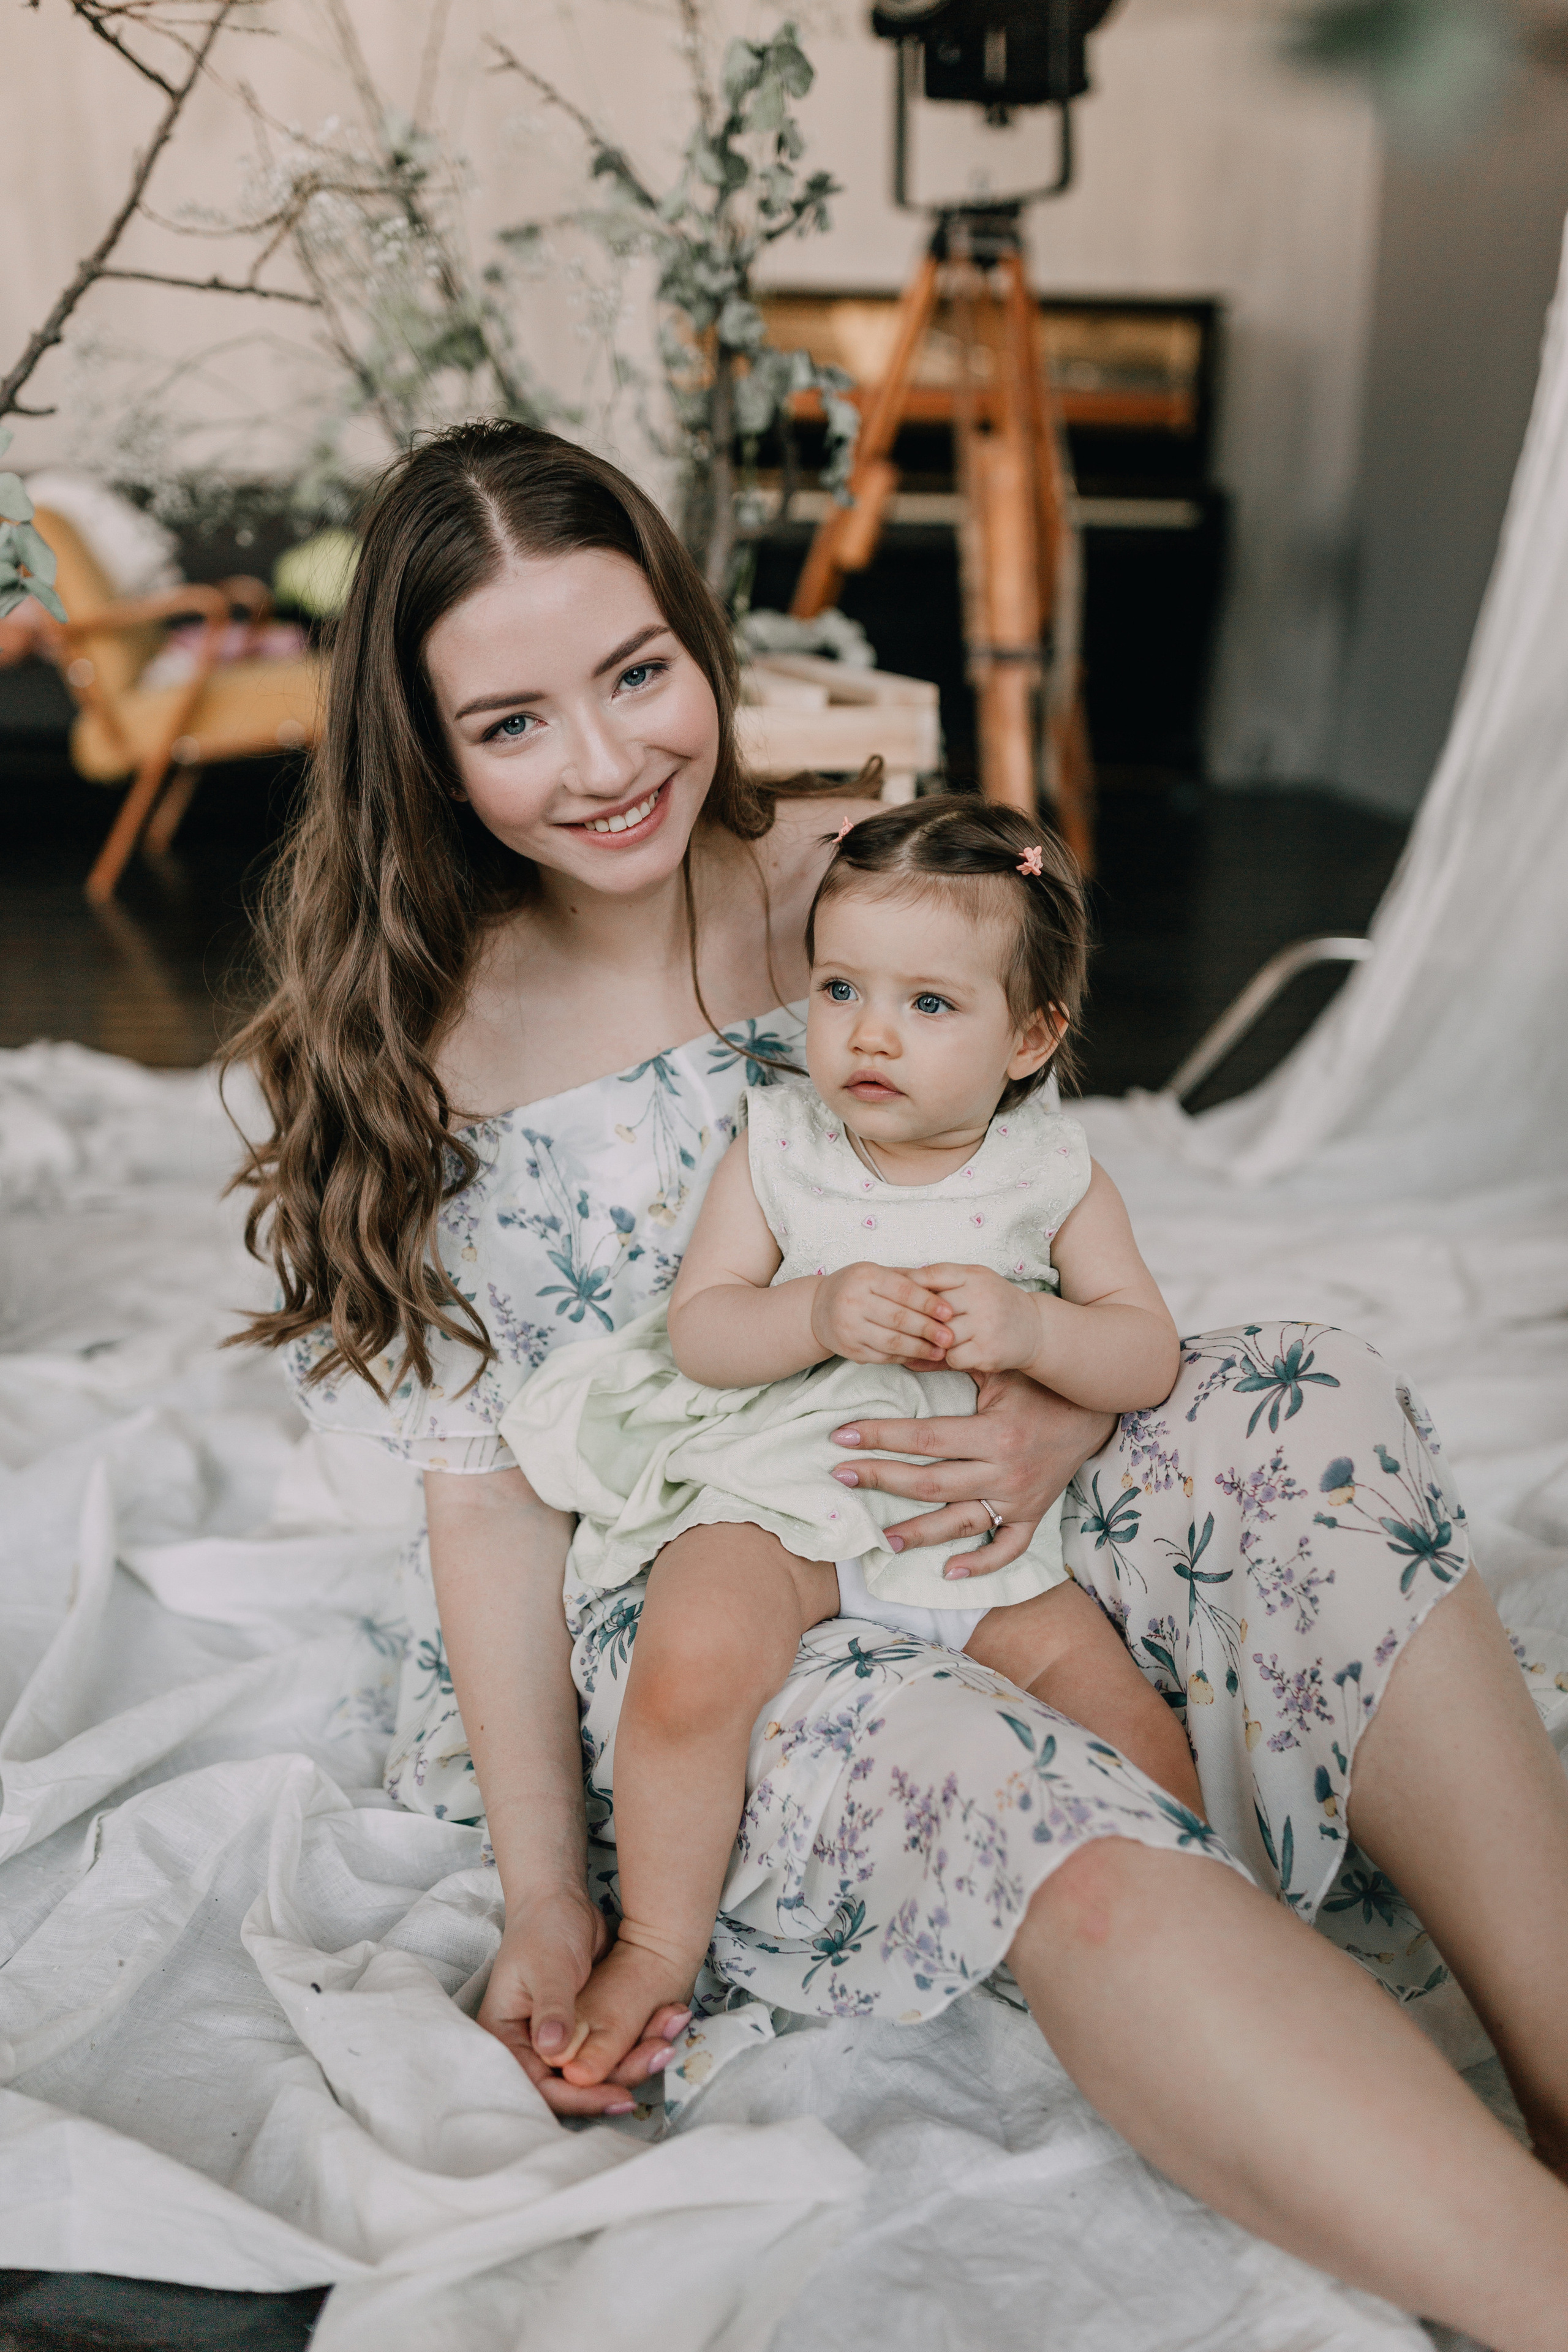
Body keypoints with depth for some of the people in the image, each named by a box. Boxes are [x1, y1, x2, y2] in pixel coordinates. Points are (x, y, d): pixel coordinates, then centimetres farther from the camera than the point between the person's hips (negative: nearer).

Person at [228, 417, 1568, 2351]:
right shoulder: (418, 1045, -6)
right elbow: (488, 1486, -6)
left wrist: (1071, 1413, -19)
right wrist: (544, 1896, -13)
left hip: (953, 1512, 3)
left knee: (1310, 1415, -26)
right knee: (1027, 1816, -35)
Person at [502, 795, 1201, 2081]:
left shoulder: (1054, 1176, 2)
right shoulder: (776, 1143, 1)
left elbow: (1148, 1357, -1)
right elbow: (698, 1328, -4)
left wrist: (1026, 1325, -22)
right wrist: (819, 1313, -24)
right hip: (779, 1492, -1)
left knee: (1122, 1709, -13)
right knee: (692, 1664, -28)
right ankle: (658, 1947, -4)